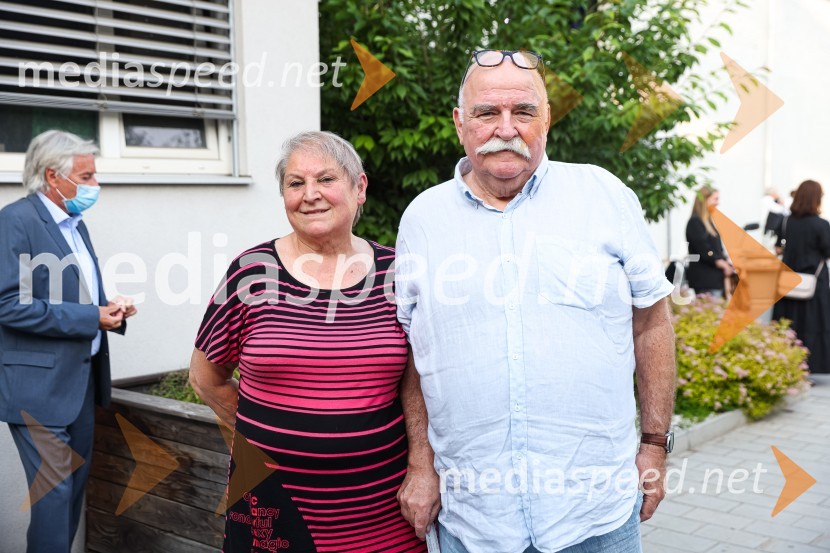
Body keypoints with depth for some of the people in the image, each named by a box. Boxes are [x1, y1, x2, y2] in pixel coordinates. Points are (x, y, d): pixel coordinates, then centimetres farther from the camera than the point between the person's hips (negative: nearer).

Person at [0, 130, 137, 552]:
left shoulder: (74, 224, 14)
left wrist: (109, 308, 1)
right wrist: (91, 317, -20)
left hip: (81, 377, 9)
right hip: (40, 385, -9)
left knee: (76, 482, 15)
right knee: (54, 489, -5)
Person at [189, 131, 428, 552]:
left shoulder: (393, 273, -1)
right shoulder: (252, 272, -6)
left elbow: (414, 380, 6)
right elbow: (206, 378, 6)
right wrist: (266, 432, 6)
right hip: (274, 499, -1)